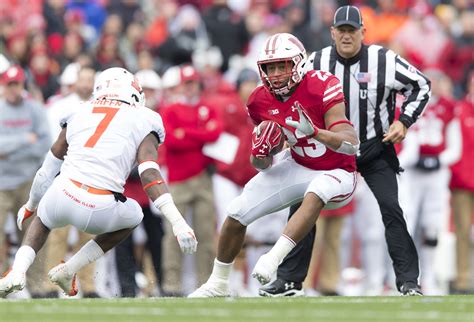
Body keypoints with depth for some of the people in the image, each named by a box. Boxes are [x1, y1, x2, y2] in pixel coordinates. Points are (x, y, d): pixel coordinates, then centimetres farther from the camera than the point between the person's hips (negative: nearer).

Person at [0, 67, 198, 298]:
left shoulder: (78, 115, 21)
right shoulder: (143, 121, 10)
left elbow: (48, 171, 28)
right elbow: (150, 175, -6)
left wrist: (30, 206, 45)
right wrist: (178, 223, -13)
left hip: (62, 197, 3)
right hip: (102, 211, -3)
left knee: (43, 220, 38)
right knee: (133, 216, 32)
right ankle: (69, 270, 20)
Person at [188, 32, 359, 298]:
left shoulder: (321, 88, -26)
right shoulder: (262, 101, -8)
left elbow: (352, 143, -34)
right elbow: (263, 165, 3)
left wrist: (315, 131, -49)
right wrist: (261, 153, -21)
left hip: (337, 173, -6)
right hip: (298, 166, 6)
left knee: (315, 195, -40)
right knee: (237, 215, 0)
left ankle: (273, 258, -39)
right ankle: (218, 284, 21)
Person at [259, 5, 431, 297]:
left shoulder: (384, 61, -15)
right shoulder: (317, 63, -8)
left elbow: (421, 86, -2)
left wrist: (404, 121, -11)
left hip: (375, 149, -2)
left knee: (391, 208, -14)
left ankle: (408, 281, -4)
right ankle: (289, 278, 7)